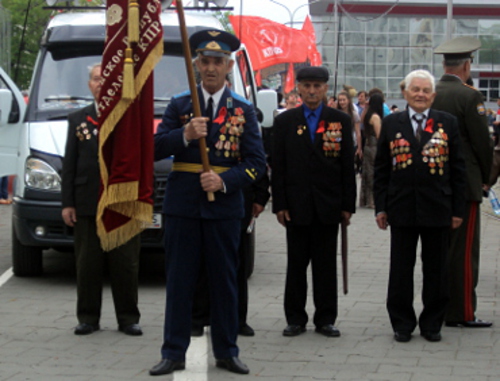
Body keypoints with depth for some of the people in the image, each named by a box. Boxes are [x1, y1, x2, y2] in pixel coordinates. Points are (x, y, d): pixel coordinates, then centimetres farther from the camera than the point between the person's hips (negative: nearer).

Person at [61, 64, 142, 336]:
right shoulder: (77, 119, 13)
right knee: (88, 265, 5)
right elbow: (69, 164, 9)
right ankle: (88, 318, 14)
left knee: (126, 265, 3)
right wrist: (67, 203, 2)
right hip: (87, 204, 2)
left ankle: (128, 318, 11)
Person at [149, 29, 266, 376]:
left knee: (225, 281, 7)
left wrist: (224, 181, -16)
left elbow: (257, 162, -1)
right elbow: (154, 149, -1)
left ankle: (226, 351, 17)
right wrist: (184, 135, -19)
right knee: (179, 281, 4)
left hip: (224, 206, 0)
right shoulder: (179, 105, 7)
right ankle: (174, 353, 11)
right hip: (183, 204, 0)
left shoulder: (243, 110, 5)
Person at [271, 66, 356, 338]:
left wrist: (348, 205, -1)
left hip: (328, 205, 0)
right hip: (296, 204, 0)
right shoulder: (284, 121, 6)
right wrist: (279, 204, -3)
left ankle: (325, 319, 13)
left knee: (326, 264, 5)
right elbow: (278, 166, 4)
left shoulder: (341, 121, 5)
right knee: (296, 263, 5)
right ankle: (295, 318, 14)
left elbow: (348, 165, 4)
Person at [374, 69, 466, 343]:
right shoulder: (391, 124, 4)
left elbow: (457, 169, 3)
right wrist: (380, 207, -1)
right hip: (402, 209, 0)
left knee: (436, 269, 7)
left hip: (437, 209, 0)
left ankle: (432, 323, 20)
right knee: (401, 269, 6)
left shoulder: (448, 124, 3)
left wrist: (458, 209, -1)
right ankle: (402, 323, 18)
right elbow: (381, 169, 5)